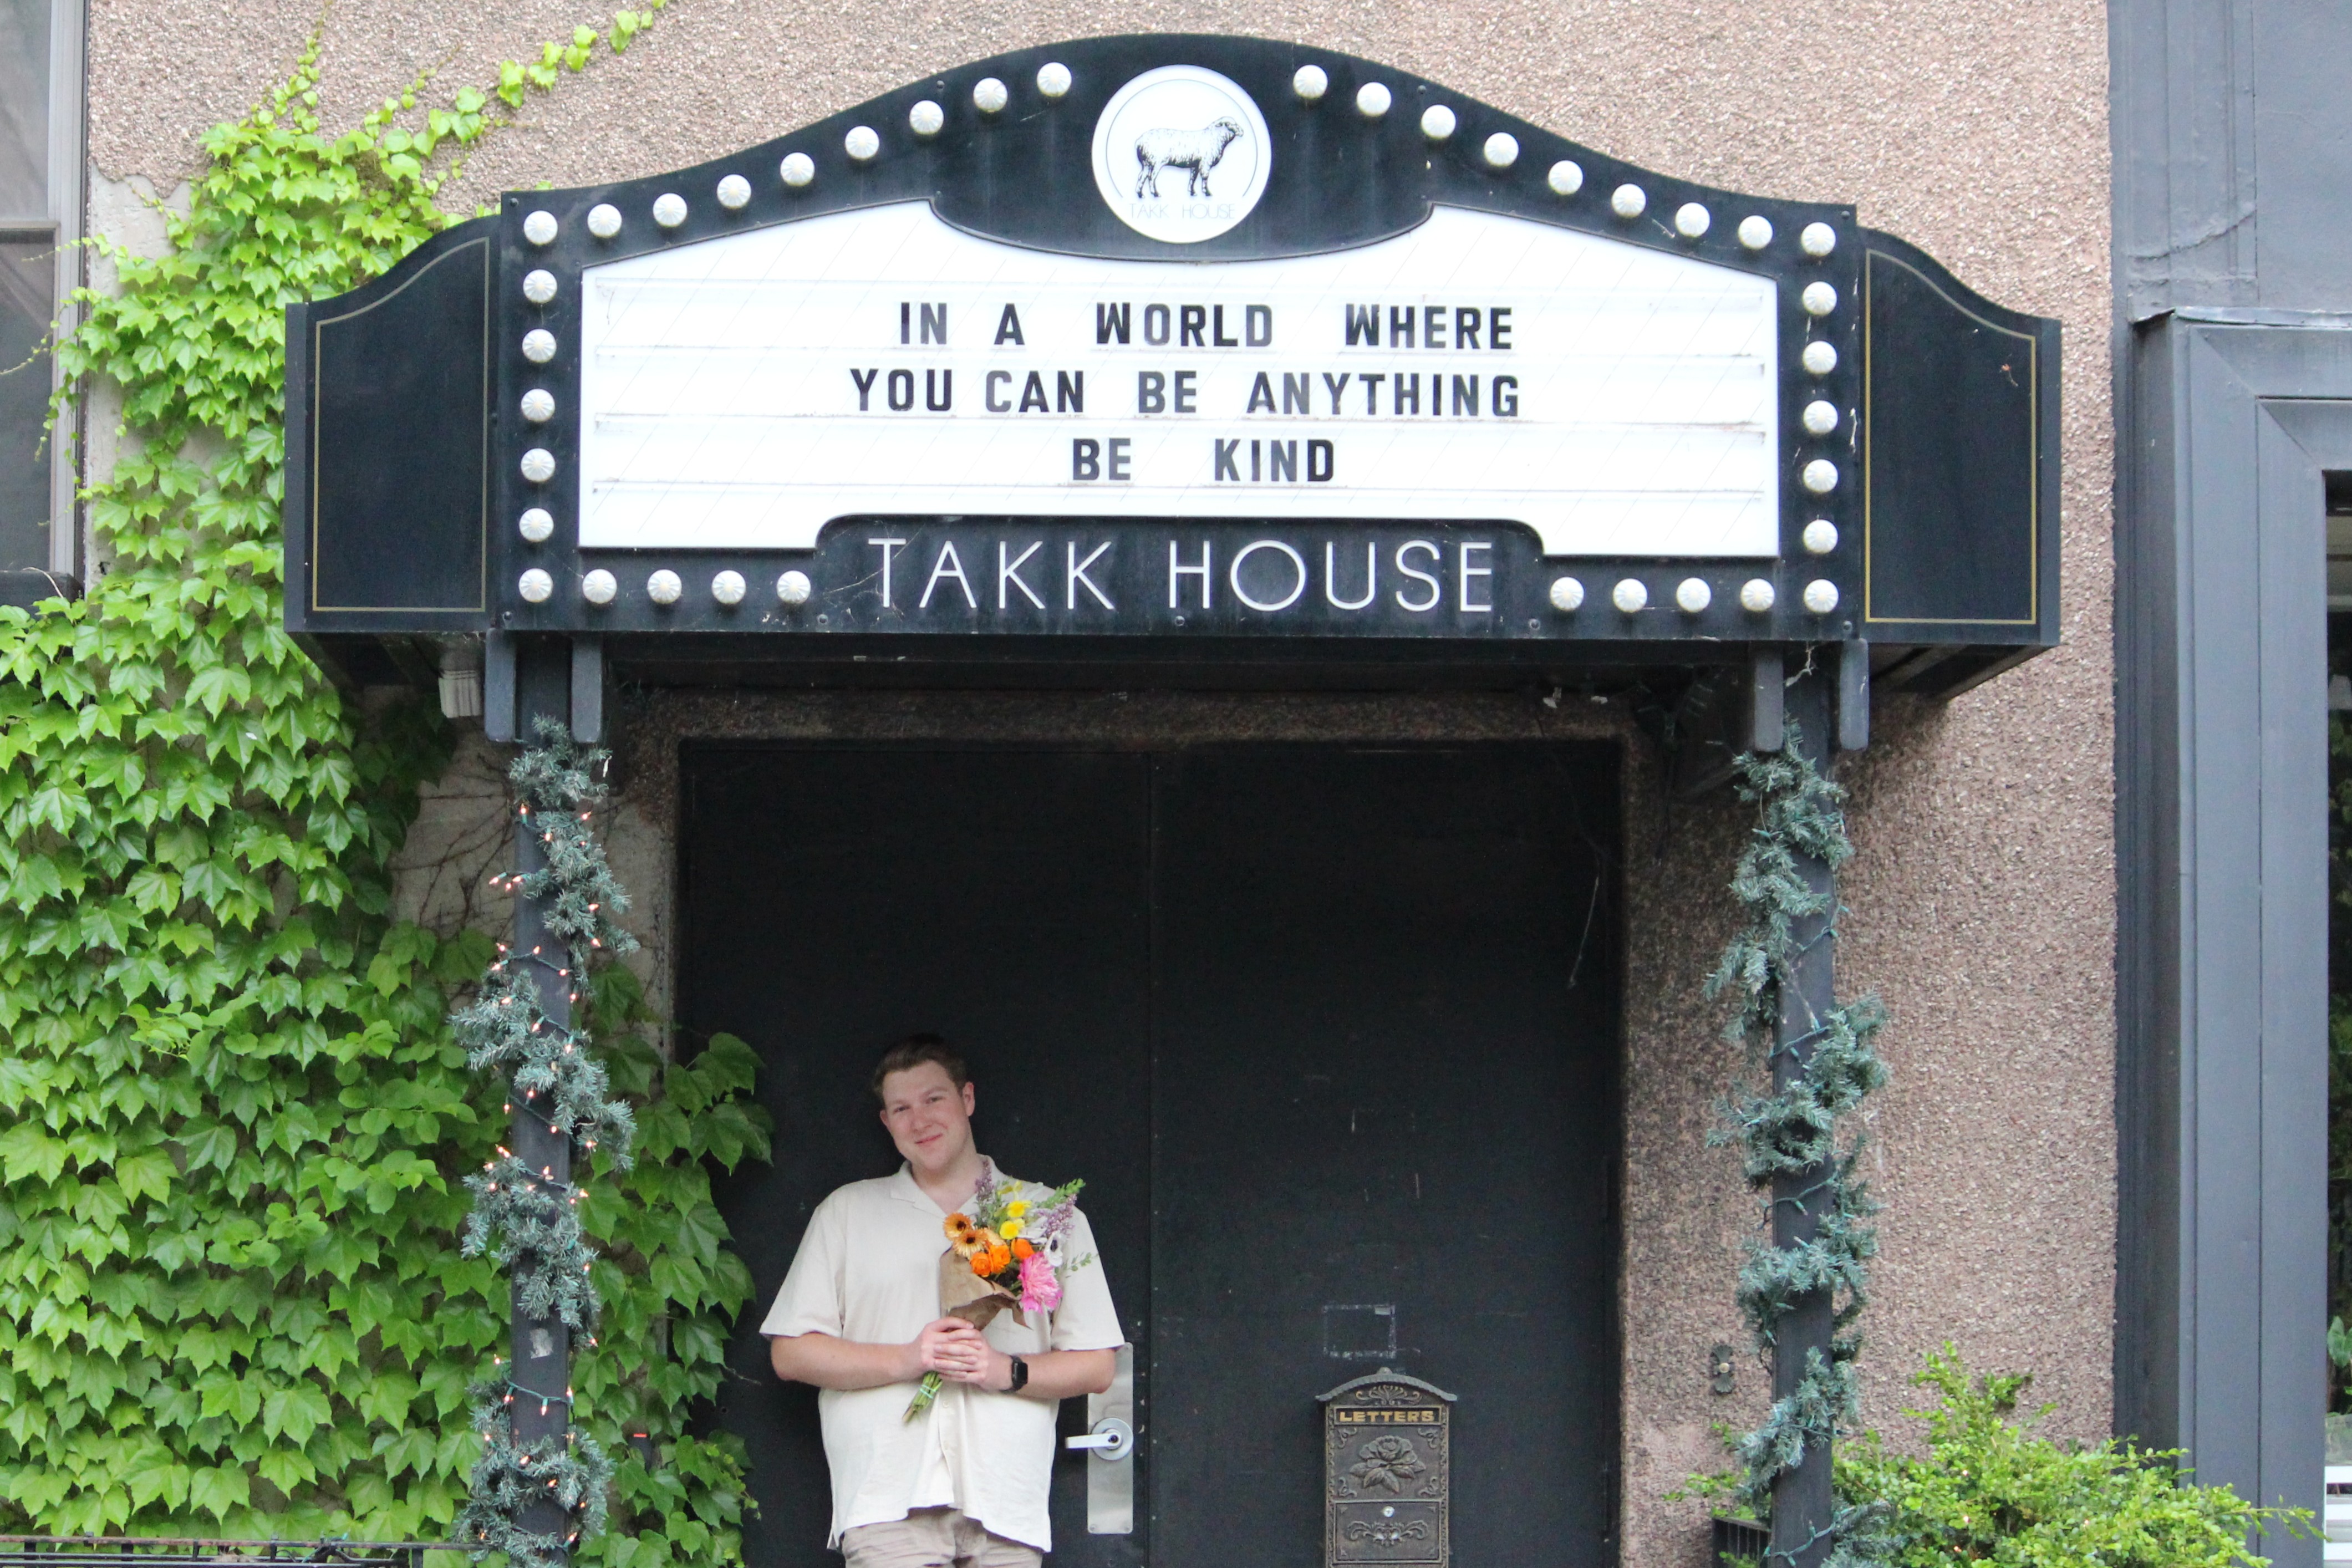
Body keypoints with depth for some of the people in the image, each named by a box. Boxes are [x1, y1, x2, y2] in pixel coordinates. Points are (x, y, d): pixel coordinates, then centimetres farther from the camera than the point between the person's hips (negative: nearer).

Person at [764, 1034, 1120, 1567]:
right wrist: (905, 1360, -5)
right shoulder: (846, 1213, 17)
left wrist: (1008, 1371, -7)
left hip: (1005, 1505, 1)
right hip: (889, 1503, -1)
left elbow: (1097, 1366, 13)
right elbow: (790, 1353, 10)